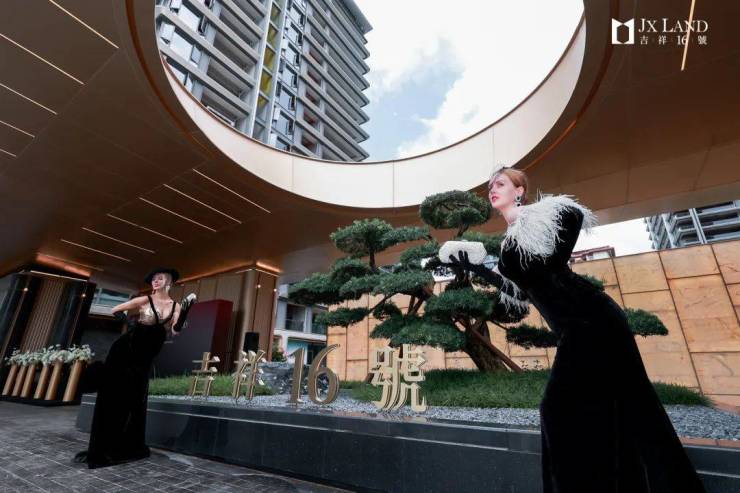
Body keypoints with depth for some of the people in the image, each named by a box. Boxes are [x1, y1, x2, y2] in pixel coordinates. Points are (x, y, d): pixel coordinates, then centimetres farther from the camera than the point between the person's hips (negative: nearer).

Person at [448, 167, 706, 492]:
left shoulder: (540, 213, -3)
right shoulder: (511, 241, 18)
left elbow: (575, 214, -18)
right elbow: (518, 289, 19)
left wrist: (555, 263, -15)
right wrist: (475, 268, 18)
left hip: (590, 319, -8)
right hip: (575, 328, 8)